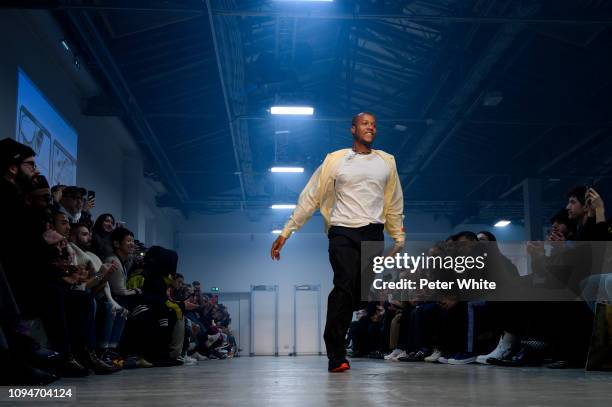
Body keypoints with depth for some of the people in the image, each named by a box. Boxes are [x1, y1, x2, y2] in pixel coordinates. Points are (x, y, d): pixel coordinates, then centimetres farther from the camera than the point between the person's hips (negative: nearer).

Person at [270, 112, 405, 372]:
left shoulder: (387, 161, 15)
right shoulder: (335, 160, 5)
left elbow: (394, 203, 22)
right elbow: (310, 198, 5)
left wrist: (399, 237, 21)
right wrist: (285, 233, 2)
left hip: (373, 235, 4)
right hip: (343, 233, -3)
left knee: (363, 296, -2)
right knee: (345, 286, -20)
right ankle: (336, 356, -17)